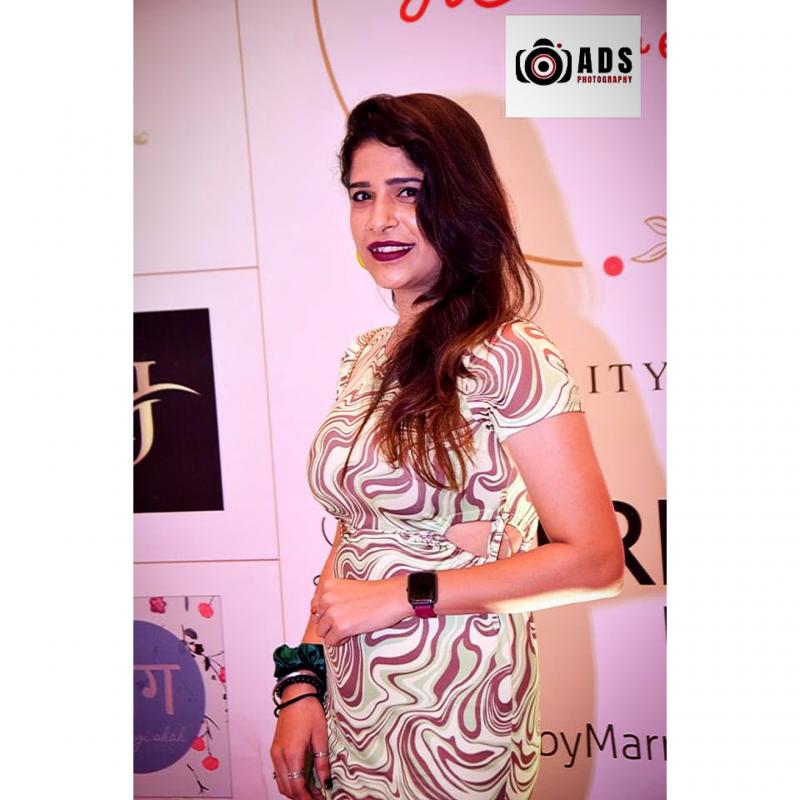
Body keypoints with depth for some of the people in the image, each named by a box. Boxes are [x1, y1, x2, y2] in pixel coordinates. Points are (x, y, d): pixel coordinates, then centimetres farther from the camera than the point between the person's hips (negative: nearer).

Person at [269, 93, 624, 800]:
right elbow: (352, 533, 6)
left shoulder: (511, 358, -17)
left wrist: (403, 595, -19)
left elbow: (595, 558, -18)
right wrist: (302, 677, -2)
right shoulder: (365, 358, 3)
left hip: (453, 714, -6)